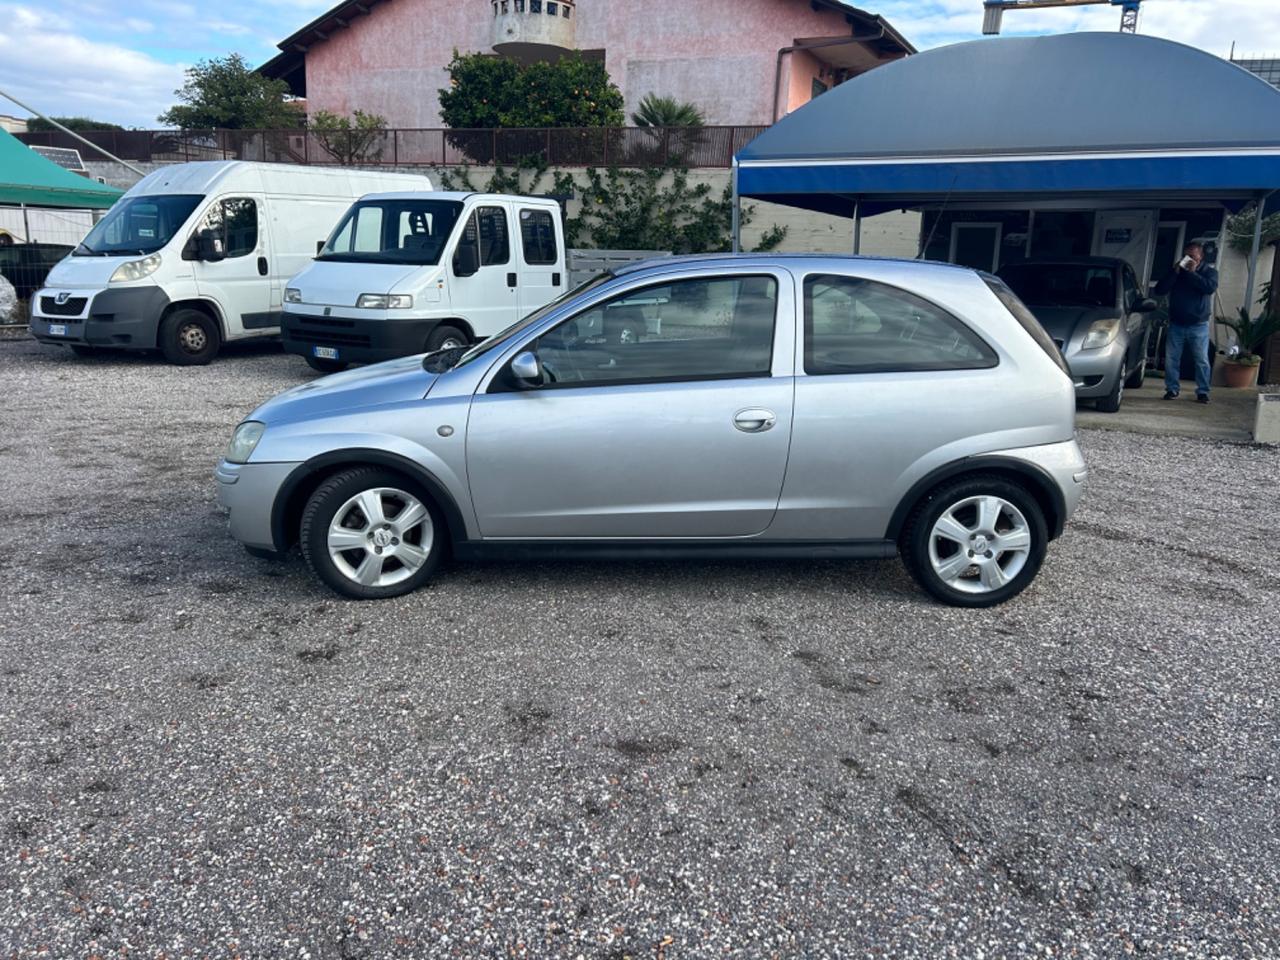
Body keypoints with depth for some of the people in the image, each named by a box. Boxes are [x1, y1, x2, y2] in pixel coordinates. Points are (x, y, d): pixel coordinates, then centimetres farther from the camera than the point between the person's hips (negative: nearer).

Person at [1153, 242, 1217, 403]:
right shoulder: (1176, 271, 10)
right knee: (1171, 359, 0)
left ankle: (1203, 392, 1)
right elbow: (1159, 290, -5)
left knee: (1202, 361, -4)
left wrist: (1193, 273, -17)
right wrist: (1175, 272, -12)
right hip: (1176, 325, 2)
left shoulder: (1209, 272, 3)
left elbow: (1210, 287, -19)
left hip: (1198, 326, -2)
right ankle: (1172, 389, 10)